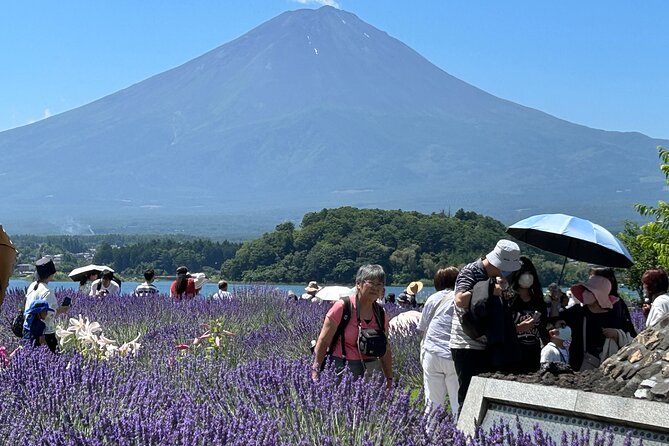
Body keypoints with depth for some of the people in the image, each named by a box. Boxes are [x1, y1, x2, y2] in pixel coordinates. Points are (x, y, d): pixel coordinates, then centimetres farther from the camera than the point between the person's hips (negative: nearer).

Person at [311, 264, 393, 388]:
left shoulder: (380, 314, 8)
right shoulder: (342, 307, -8)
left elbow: (385, 351, 17)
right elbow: (323, 342, -7)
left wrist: (389, 379, 14)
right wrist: (315, 372, -11)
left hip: (371, 372, 5)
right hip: (342, 371, -5)